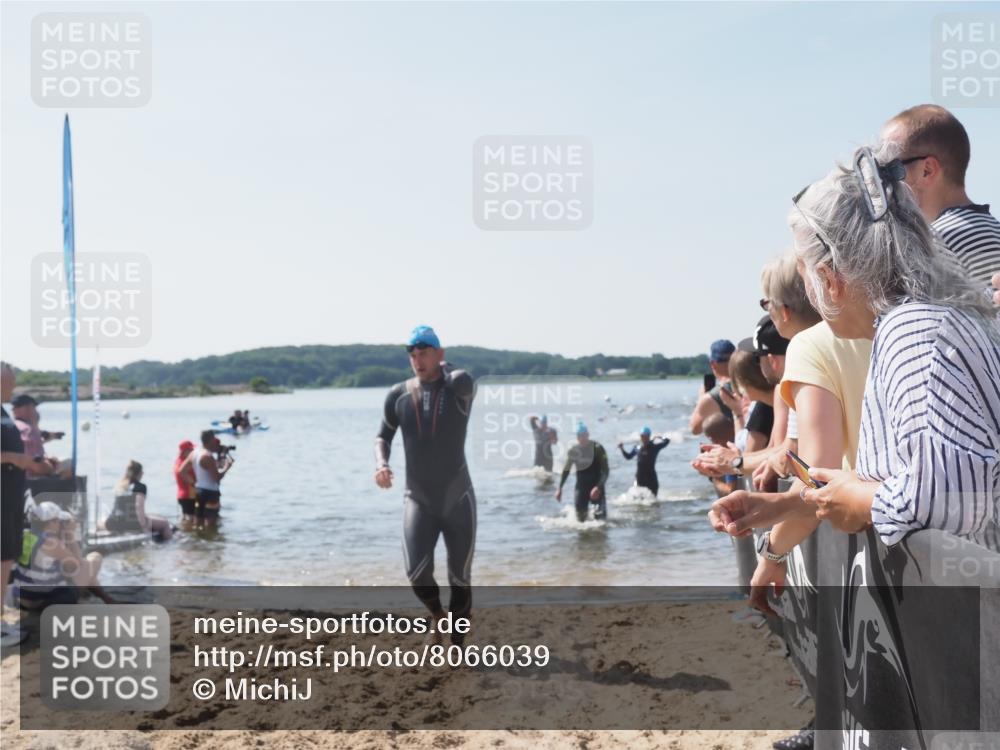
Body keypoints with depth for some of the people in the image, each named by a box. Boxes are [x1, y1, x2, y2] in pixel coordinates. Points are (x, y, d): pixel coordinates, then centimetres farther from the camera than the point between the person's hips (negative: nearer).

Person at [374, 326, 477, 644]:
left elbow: (460, 381, -33)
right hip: (418, 500, 1)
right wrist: (380, 464, -11)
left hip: (458, 500, -1)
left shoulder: (459, 388, -8)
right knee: (417, 573, -16)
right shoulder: (398, 395, 1)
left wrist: (443, 366, -11)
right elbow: (383, 436, 10)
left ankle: (457, 643, 27)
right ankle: (438, 616, 17)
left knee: (460, 578, 7)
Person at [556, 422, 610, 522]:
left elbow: (605, 471, -15)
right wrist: (560, 488, 7)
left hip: (596, 485, -3)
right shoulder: (573, 451, 0)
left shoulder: (597, 448, -13)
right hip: (581, 486, 3)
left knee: (600, 516, -12)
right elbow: (566, 470, 12)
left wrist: (598, 487, -27)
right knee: (580, 518, -1)